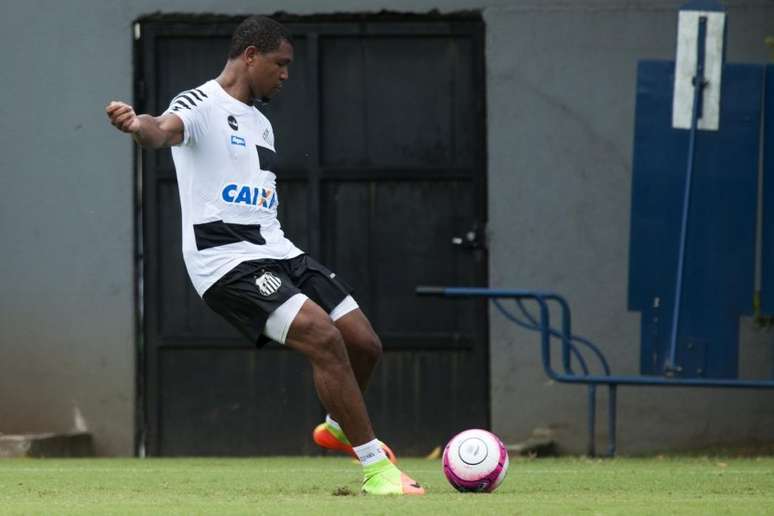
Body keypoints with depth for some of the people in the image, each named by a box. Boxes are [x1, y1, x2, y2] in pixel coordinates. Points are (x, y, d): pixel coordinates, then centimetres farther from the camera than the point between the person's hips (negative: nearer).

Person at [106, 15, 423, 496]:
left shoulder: (261, 124, 21)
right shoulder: (200, 106, -7)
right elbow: (165, 131, -30)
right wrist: (139, 125, -53)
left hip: (275, 250, 9)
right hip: (226, 258, -9)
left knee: (364, 344, 4)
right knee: (324, 338, -22)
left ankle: (341, 427, 36)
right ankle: (376, 467, -14)